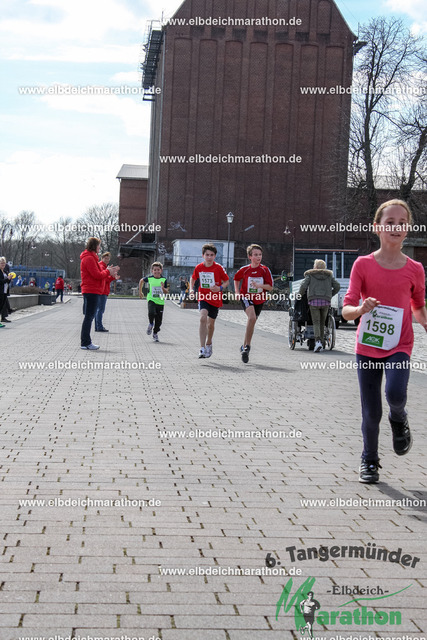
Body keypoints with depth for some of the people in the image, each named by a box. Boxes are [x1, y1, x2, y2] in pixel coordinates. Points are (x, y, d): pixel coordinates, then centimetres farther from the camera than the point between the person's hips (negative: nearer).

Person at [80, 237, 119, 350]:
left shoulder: (91, 258, 21)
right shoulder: (89, 258, -13)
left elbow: (98, 274, 20)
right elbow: (97, 275, -18)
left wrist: (109, 271, 8)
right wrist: (108, 271, -3)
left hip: (92, 291, 11)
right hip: (91, 291, -11)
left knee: (89, 316, 12)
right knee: (89, 316, -8)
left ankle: (86, 342, 16)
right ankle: (85, 343, -6)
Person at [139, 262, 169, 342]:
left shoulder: (164, 280, 0)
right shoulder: (149, 278, -1)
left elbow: (166, 291, 1)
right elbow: (142, 281, 20)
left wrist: (163, 288, -21)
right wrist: (140, 292, 21)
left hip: (160, 301, 2)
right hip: (151, 300, -1)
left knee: (159, 320, 4)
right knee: (152, 313, -28)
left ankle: (155, 333, 26)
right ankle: (151, 323, 4)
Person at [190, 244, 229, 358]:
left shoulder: (219, 268, -9)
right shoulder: (198, 268, -3)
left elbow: (226, 281, 0)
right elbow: (193, 278, 16)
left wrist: (220, 288, -19)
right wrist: (191, 289, 1)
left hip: (215, 299, 0)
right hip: (203, 298, 0)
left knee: (211, 324, 13)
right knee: (203, 318, -23)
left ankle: (208, 344, 42)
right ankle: (202, 348, -26)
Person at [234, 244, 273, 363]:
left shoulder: (265, 270, -4)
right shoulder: (244, 270, -4)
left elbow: (270, 287, -6)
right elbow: (236, 279, 16)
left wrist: (260, 285, -23)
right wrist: (237, 292, 4)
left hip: (259, 299, 3)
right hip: (246, 297, -3)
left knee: (251, 323, 10)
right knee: (252, 317, -28)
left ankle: (244, 347, 30)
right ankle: (247, 346, -23)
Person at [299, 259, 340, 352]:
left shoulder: (310, 275, 9)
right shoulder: (329, 275, 16)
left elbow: (303, 286, -3)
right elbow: (337, 286, 8)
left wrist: (300, 295, 13)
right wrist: (330, 295, 21)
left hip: (314, 300, -2)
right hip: (325, 302, 2)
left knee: (316, 322, -4)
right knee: (322, 322, 14)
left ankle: (318, 341, -23)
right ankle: (322, 343, 17)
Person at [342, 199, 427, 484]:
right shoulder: (363, 264, -3)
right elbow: (347, 310, -6)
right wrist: (361, 308, -27)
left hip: (399, 346, 0)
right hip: (367, 346, 0)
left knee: (395, 393, -26)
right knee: (371, 411, 4)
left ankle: (399, 419, 10)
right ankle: (369, 460, 27)